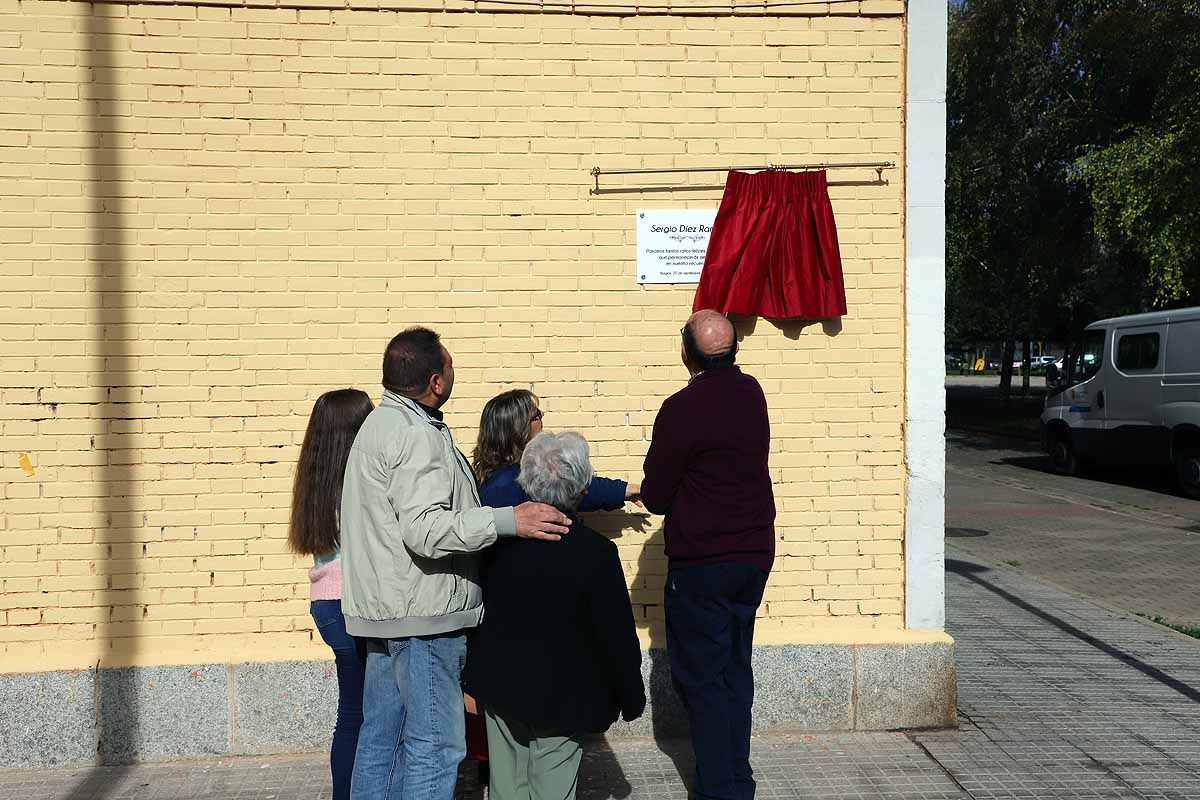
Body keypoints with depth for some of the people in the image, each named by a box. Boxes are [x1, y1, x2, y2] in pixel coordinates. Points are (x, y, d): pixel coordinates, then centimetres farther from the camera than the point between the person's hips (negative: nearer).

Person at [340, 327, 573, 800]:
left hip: (383, 612, 10)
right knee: (435, 744, -3)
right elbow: (425, 529, -27)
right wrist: (509, 521, -28)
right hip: (423, 617, -10)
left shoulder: (380, 423, 16)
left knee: (381, 736, 17)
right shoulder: (417, 436, -18)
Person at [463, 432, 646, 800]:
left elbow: (482, 606, 7)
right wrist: (631, 698, 0)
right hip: (561, 699, -4)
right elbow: (618, 635, -14)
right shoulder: (595, 551, -20)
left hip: (498, 688, 4)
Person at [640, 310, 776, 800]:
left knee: (702, 678, 4)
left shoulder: (683, 408, -18)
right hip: (755, 554, 7)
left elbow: (654, 496, -12)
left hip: (702, 563, -7)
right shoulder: (751, 393, 4)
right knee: (736, 671, 16)